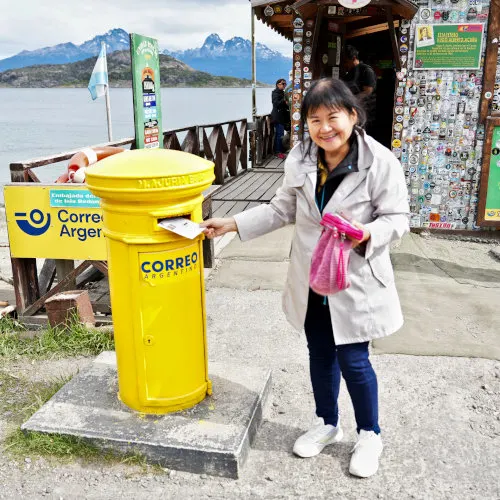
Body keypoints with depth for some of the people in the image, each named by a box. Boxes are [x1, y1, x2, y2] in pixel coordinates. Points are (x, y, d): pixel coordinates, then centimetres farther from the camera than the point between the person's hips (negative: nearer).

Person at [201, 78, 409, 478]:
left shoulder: (381, 162, -17)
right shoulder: (300, 159, -4)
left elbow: (397, 219, -10)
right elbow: (283, 210, 7)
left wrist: (367, 233, -31)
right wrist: (233, 224, 3)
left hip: (356, 281, -4)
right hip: (310, 280, 5)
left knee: (353, 360, 5)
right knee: (320, 356, 18)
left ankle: (370, 435, 33)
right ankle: (327, 424, 43)